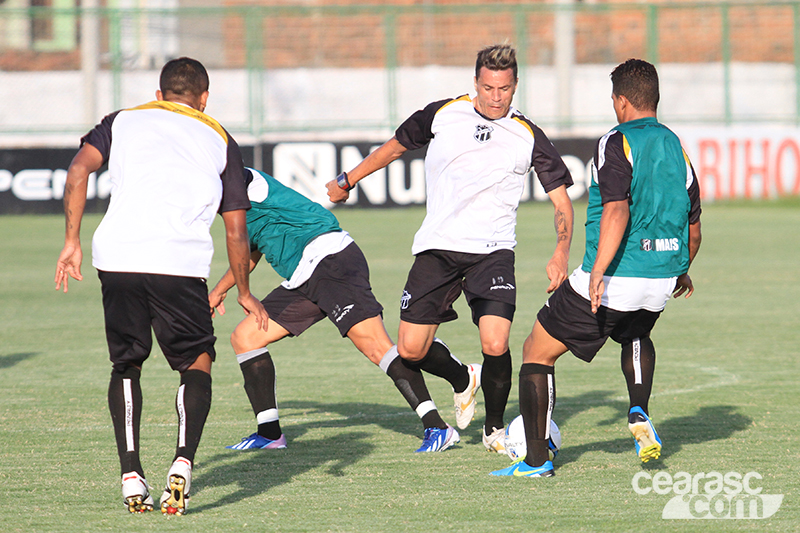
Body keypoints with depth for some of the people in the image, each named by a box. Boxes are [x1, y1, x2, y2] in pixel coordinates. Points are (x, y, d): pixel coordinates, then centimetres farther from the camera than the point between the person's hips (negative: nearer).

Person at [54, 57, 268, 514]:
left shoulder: (124, 121, 21)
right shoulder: (219, 140, 19)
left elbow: (79, 170, 3)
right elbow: (237, 230, 16)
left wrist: (73, 241, 4)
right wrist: (244, 293, 27)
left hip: (118, 256, 1)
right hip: (181, 264, -1)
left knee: (126, 365, 19)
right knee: (197, 362, 13)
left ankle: (131, 473, 7)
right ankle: (184, 460, -10)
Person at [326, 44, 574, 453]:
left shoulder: (529, 137, -2)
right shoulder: (442, 115, 1)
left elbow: (561, 201, -1)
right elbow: (396, 146, 18)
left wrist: (561, 254, -17)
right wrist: (347, 180, 26)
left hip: (492, 251, -2)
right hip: (436, 248, 2)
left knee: (495, 345, -21)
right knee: (411, 350, -4)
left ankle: (495, 429, 6)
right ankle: (462, 380, 31)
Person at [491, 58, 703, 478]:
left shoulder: (617, 144, -10)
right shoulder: (676, 149, 11)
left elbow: (617, 210, -25)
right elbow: (693, 227, 17)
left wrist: (598, 272, -31)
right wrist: (682, 272, 36)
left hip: (613, 280, -7)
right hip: (660, 279, 7)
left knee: (537, 351, 8)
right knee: (635, 336, 39)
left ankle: (537, 460, 3)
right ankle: (639, 414, 13)